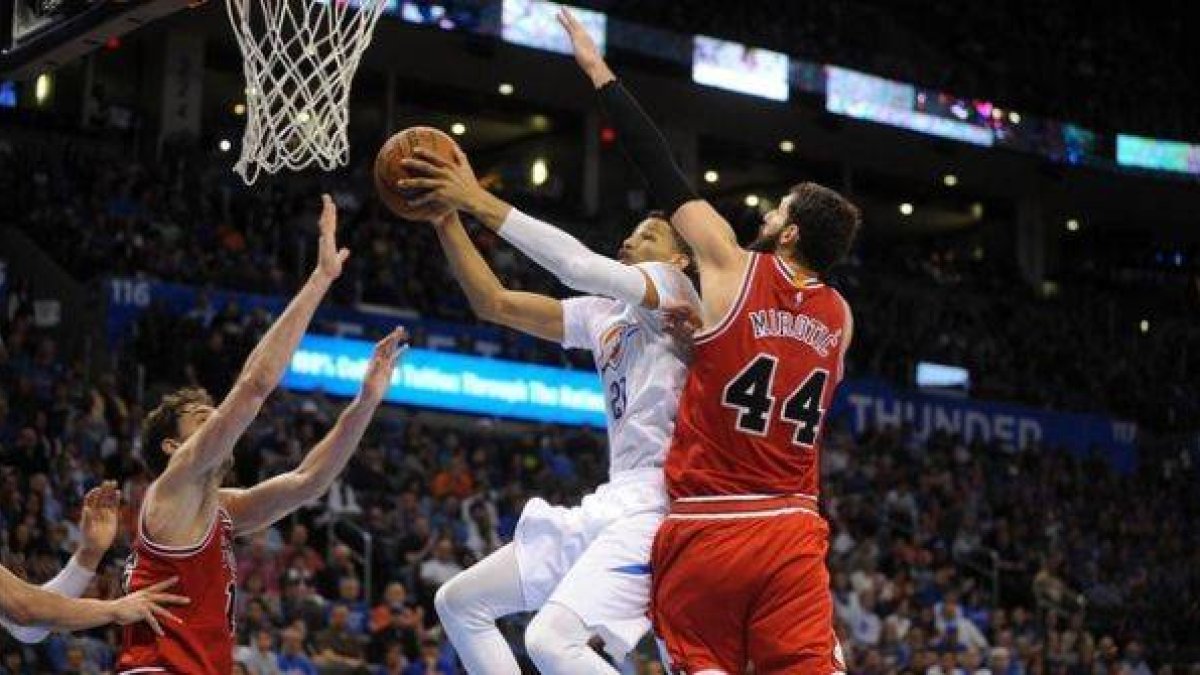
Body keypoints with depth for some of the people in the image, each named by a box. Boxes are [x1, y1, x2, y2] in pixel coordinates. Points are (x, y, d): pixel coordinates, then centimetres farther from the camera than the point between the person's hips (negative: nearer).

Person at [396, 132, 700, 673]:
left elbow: (584, 267, -20)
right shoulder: (603, 314, 21)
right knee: (459, 603, 14)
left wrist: (480, 201, -20)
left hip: (654, 505, -10)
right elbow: (493, 303, 19)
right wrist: (446, 216, 9)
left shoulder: (674, 288, -2)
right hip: (613, 502, 10)